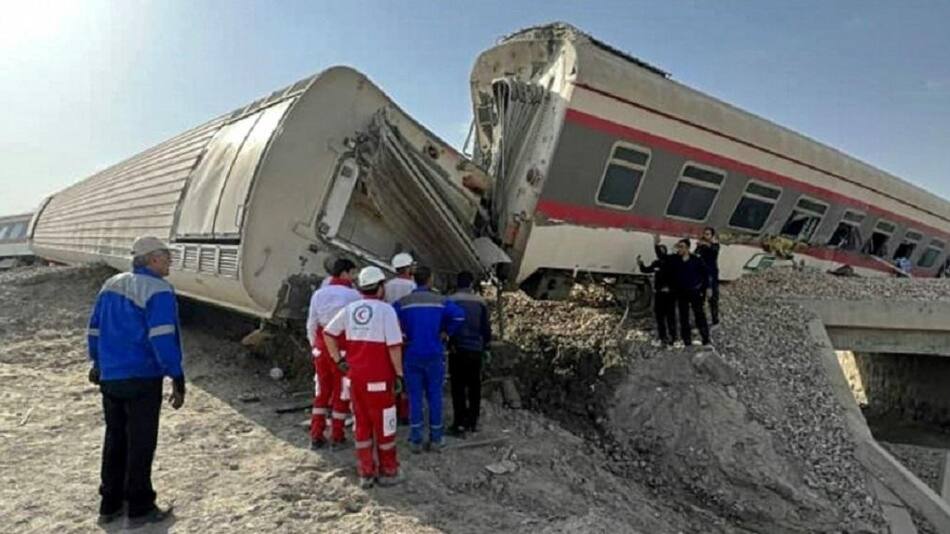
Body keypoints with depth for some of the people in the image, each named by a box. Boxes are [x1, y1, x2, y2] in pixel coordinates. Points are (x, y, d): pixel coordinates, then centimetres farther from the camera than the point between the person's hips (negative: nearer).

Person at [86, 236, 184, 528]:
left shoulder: (111, 284, 11)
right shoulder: (158, 291, -15)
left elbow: (95, 329, 18)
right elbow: (162, 339, -22)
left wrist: (98, 363, 31)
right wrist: (178, 379, -19)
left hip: (110, 377, 8)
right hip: (142, 378, -8)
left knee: (115, 439, 18)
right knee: (141, 443, 3)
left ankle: (110, 505, 28)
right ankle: (140, 509, 14)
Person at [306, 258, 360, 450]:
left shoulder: (318, 294, 4)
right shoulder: (353, 295, -10)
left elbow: (311, 324, 7)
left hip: (322, 349, 5)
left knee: (322, 392, 16)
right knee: (341, 393, 8)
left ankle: (316, 436, 18)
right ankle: (336, 437, 15)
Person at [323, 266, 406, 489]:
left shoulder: (349, 309, 4)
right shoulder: (385, 310, -12)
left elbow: (328, 333, 6)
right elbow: (394, 346, -15)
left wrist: (339, 360, 8)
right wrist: (399, 374, -8)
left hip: (355, 376, 5)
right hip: (379, 378, -5)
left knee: (362, 425, 15)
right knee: (383, 426, 9)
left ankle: (366, 474, 22)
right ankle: (388, 472, 21)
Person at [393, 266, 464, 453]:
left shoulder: (403, 302, -3)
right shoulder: (440, 301, -3)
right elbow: (459, 316, -17)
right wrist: (446, 332, -2)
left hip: (412, 355, 0)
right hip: (434, 355, 0)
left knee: (415, 397, 7)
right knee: (434, 396, 10)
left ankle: (415, 441, 11)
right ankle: (435, 439, 17)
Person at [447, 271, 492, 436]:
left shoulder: (451, 300, -7)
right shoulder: (480, 302, 2)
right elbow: (486, 327, 5)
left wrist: (450, 342, 7)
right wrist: (486, 346, 18)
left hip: (458, 349, -3)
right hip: (476, 350, 3)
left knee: (458, 387, 2)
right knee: (474, 386, 12)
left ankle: (460, 423, 0)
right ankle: (472, 421, 17)